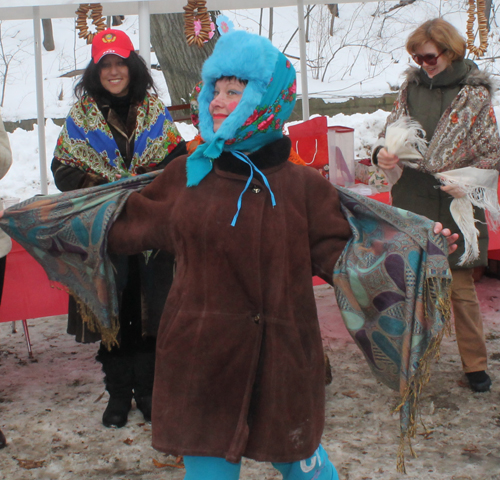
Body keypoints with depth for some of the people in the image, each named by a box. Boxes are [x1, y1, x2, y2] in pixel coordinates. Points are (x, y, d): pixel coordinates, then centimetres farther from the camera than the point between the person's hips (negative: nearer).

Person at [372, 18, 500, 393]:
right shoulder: (411, 87, 7)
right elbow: (391, 131, 13)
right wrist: (382, 153, -10)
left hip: (455, 206, -3)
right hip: (411, 203, 3)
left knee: (462, 288, 3)